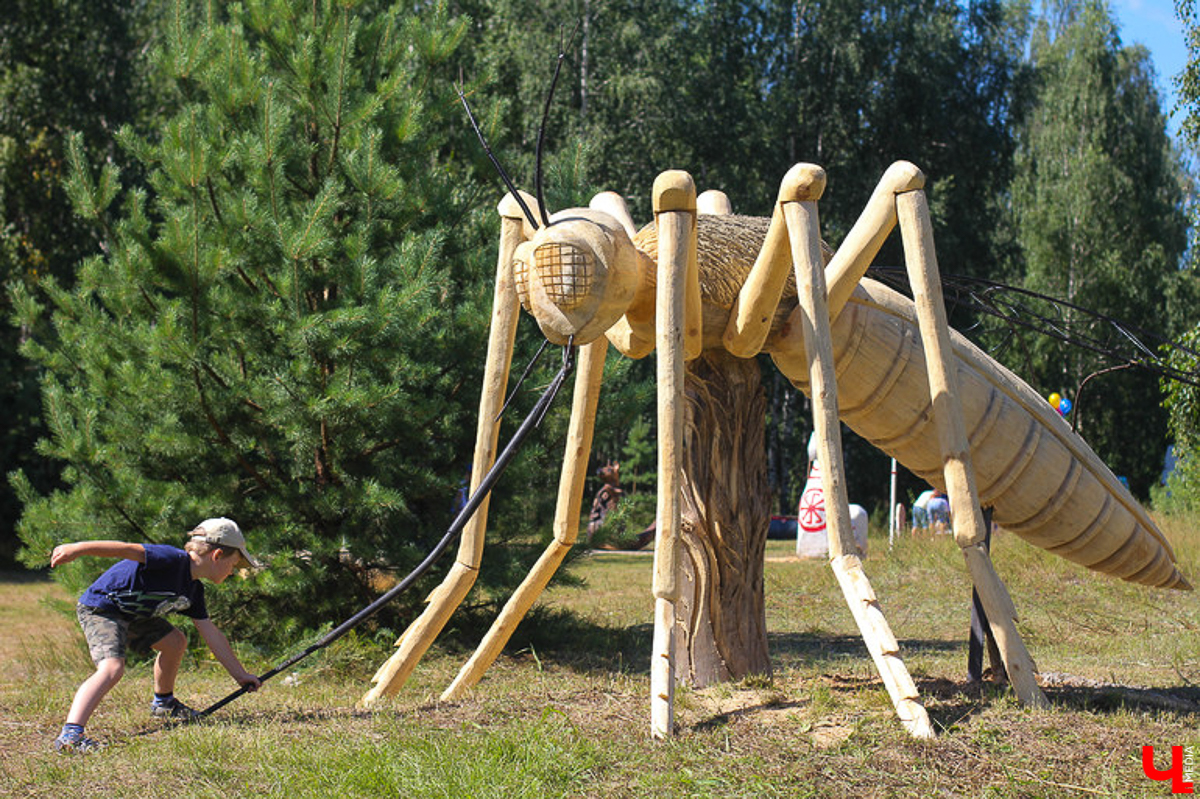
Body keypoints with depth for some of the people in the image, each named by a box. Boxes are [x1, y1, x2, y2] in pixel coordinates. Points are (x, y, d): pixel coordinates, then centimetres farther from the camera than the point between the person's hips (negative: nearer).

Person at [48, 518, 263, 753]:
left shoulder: (193, 589, 6)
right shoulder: (173, 559, -23)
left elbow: (211, 634, 13)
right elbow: (128, 550, -33)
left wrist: (240, 674, 14)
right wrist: (78, 548, -43)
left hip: (132, 615, 10)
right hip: (100, 608, -10)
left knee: (175, 641, 20)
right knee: (112, 667, -29)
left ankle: (163, 702, 40)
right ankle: (70, 734, -38)